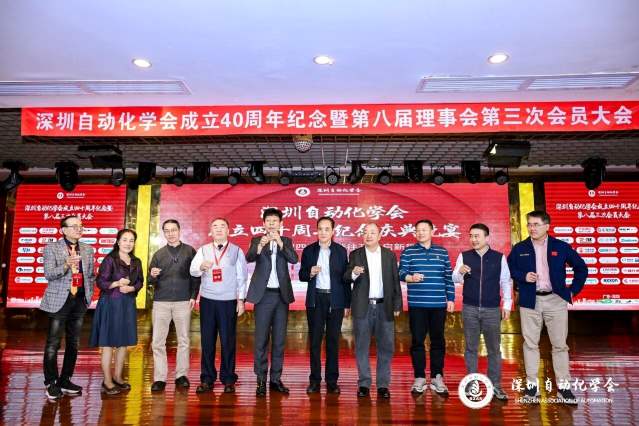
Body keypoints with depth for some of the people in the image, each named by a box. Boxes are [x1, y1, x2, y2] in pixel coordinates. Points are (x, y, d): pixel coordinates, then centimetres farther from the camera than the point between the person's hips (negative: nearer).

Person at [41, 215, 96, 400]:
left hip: (80, 301, 5)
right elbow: (48, 274, -10)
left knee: (73, 343, 10)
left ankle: (65, 380, 21)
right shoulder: (52, 248, -1)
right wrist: (66, 265, -27)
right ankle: (51, 383, 12)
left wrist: (89, 294, 9)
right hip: (59, 301, -4)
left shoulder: (88, 250, 11)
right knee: (53, 344, -2)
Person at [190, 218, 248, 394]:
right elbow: (193, 271, -3)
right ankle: (207, 379, 16)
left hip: (229, 301, -2)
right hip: (207, 300, 2)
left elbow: (242, 277, 4)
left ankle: (228, 380, 12)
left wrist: (241, 300, -2)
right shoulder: (203, 250, 10)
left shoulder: (237, 251, 5)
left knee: (228, 341, 1)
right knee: (207, 340, 5)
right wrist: (201, 267, -25)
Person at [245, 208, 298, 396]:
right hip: (264, 295, -2)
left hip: (282, 295, 2)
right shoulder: (257, 241, 4)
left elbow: (294, 259, -9)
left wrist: (280, 243, -23)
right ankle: (261, 380, 10)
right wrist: (261, 245, -33)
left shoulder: (286, 241, 8)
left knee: (279, 339, 7)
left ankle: (276, 379, 17)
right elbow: (249, 258, -15)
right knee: (261, 339, 1)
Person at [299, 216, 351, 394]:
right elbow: (301, 275, 7)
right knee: (315, 340, 4)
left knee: (333, 341, 5)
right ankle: (315, 380, 14)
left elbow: (345, 277, 3)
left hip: (335, 300, 0)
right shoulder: (309, 250, 4)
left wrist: (347, 303, 1)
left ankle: (332, 381, 15)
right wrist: (310, 273, -16)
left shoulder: (341, 251, 3)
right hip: (315, 300, 0)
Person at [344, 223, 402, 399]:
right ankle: (364, 384, 17)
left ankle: (383, 385, 15)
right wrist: (354, 273, -24)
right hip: (363, 307, -1)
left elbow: (395, 281, 7)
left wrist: (397, 305, 2)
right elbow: (346, 278, -2)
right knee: (362, 347, 5)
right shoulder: (355, 254, 5)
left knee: (386, 347, 3)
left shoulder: (389, 255, 8)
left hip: (384, 306, 1)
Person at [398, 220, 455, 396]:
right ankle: (419, 378, 14)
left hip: (439, 304, 2)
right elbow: (401, 273, -5)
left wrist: (451, 298, 4)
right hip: (416, 304, -1)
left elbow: (448, 277, 9)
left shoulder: (442, 252, 9)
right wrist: (410, 277, -26)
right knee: (417, 341, 3)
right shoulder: (408, 252, 4)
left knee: (438, 340, 7)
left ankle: (437, 377, 18)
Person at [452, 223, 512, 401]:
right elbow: (455, 279, -3)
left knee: (494, 349, 7)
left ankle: (495, 386, 19)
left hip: (492, 309, 0)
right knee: (471, 348, 8)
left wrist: (507, 305, 2)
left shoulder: (499, 257, 2)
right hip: (470, 308, 0)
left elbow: (505, 282, 6)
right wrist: (460, 271, -25)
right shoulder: (464, 256, 2)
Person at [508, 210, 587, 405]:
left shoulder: (561, 247, 3)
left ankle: (563, 388, 14)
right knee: (530, 344, 4)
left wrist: (574, 290, 6)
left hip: (556, 301, 0)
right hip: (529, 302, 0)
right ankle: (532, 386, 12)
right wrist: (523, 277, -7)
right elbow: (508, 269, 11)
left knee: (560, 344, 4)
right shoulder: (519, 248, 4)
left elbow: (581, 268, 13)